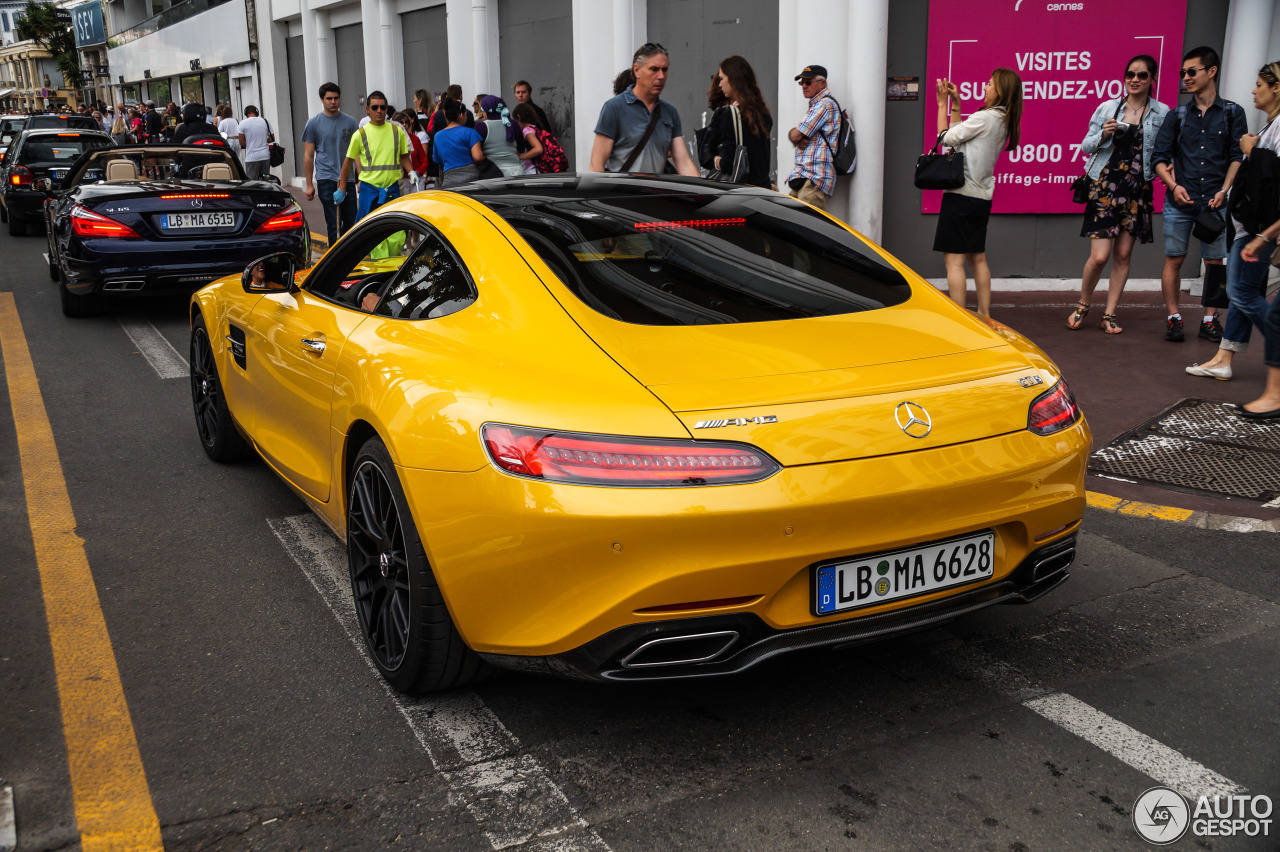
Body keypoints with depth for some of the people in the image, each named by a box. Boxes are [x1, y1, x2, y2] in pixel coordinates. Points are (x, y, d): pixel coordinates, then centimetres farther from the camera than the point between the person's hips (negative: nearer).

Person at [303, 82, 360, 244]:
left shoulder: (350, 122, 8)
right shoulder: (314, 123, 2)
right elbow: (308, 155, 5)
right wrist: (309, 185, 1)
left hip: (347, 179, 3)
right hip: (326, 179, -3)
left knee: (351, 222, 8)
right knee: (334, 224, -6)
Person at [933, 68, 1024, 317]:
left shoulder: (984, 117, -15)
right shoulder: (1004, 120, 12)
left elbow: (946, 137, -8)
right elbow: (960, 135, 16)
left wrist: (942, 104, 1)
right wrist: (956, 104, 16)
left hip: (961, 194, -9)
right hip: (982, 196, 9)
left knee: (954, 259, -8)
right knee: (977, 258, 17)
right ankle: (984, 314, 22)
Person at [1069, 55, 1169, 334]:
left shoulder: (1162, 113, 5)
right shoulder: (1107, 108, 4)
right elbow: (1086, 146, 7)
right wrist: (1103, 135, -11)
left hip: (1137, 191, 1)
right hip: (1105, 187, -1)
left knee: (1123, 254, 4)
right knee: (1099, 256, -8)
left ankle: (1109, 315, 14)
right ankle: (1082, 306, 16)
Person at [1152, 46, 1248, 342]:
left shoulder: (1232, 113, 7)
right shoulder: (1177, 116, 9)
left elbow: (1237, 156, 3)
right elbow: (1160, 157, 5)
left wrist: (1224, 191, -10)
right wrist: (1174, 185, -12)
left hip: (1215, 201, 0)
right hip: (1180, 201, 1)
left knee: (1216, 262, 3)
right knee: (1174, 259, 1)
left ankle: (1210, 319, 11)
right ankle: (1174, 317, 9)